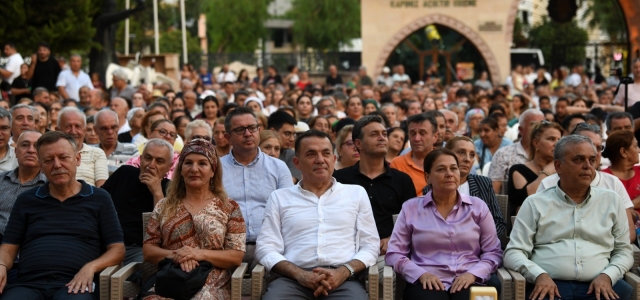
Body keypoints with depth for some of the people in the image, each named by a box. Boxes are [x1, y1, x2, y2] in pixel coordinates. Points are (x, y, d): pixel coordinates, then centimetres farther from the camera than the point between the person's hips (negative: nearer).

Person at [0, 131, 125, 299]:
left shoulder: (99, 199, 14)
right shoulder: (26, 201, 20)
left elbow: (117, 249, 11)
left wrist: (91, 267, -10)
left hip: (74, 283, -2)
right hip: (27, 283, 2)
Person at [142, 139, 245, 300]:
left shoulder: (229, 208, 10)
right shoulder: (164, 207, 16)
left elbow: (236, 257, 4)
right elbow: (148, 250, 12)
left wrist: (200, 254, -11)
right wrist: (175, 255, -8)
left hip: (212, 287, -2)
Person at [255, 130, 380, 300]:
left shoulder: (356, 193, 18)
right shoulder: (279, 197, 17)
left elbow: (370, 245, 13)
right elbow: (266, 248, 8)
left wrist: (344, 272, -7)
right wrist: (300, 274, -10)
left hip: (342, 279, 0)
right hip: (293, 279, 0)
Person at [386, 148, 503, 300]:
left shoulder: (478, 206, 13)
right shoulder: (411, 208, 10)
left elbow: (493, 252, 10)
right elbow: (394, 253, 7)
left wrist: (473, 274, -8)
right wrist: (421, 274, -9)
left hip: (467, 283, 1)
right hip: (427, 284, -1)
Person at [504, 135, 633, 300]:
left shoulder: (612, 200, 16)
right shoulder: (535, 203, 10)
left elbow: (624, 250, 16)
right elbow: (513, 252, 5)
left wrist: (607, 276, -4)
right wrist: (539, 275, -13)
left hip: (598, 287, 3)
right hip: (550, 286, -2)